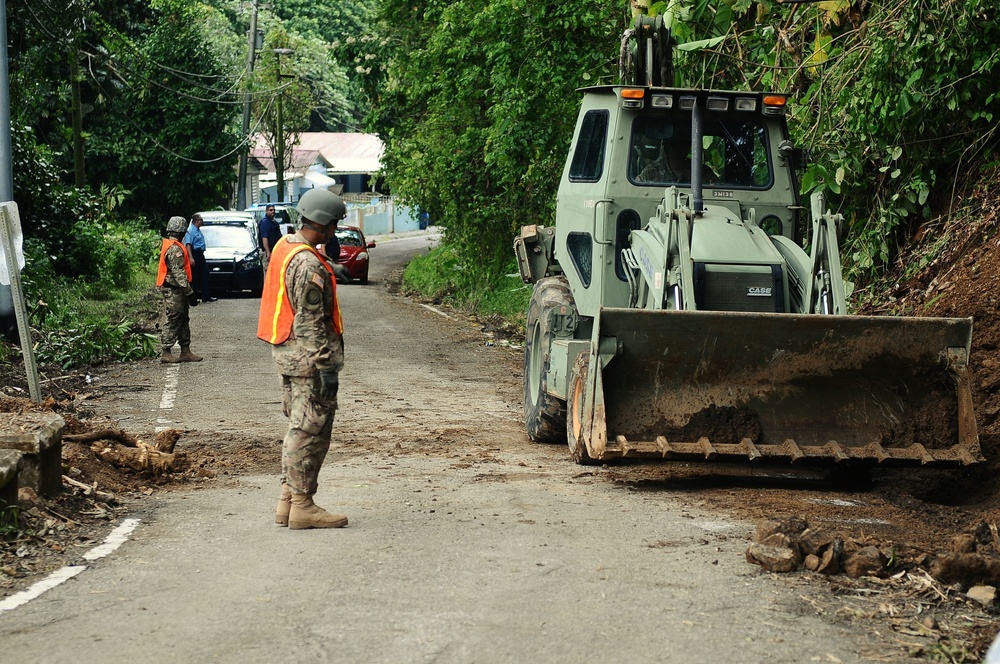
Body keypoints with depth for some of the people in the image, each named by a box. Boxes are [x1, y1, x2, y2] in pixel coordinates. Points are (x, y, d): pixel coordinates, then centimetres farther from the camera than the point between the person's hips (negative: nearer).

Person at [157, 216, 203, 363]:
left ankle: (185, 351, 18)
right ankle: (165, 352, -1)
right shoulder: (175, 249, -18)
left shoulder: (166, 245, 15)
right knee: (171, 322, -5)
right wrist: (189, 291, -21)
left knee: (183, 321, 14)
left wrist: (187, 290, 23)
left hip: (171, 290, 11)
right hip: (174, 292, -11)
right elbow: (178, 273, -22)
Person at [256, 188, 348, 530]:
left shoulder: (285, 247, 10)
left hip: (287, 352, 10)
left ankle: (288, 500, 21)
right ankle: (302, 505, 2)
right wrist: (326, 367, -20)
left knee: (299, 429, 17)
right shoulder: (309, 265, -20)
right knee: (311, 432, -3)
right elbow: (310, 322, -22)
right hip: (307, 357, -10)